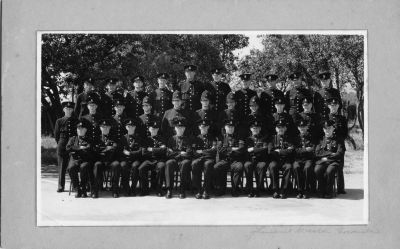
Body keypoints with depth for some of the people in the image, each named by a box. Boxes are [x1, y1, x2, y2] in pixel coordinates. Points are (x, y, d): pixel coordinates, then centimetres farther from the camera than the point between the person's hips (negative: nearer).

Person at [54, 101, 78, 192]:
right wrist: (60, 144, 10)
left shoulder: (76, 121, 7)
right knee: (61, 167, 0)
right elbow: (56, 135, 12)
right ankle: (61, 186, 5)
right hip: (62, 147, 0)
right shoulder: (59, 121, 6)